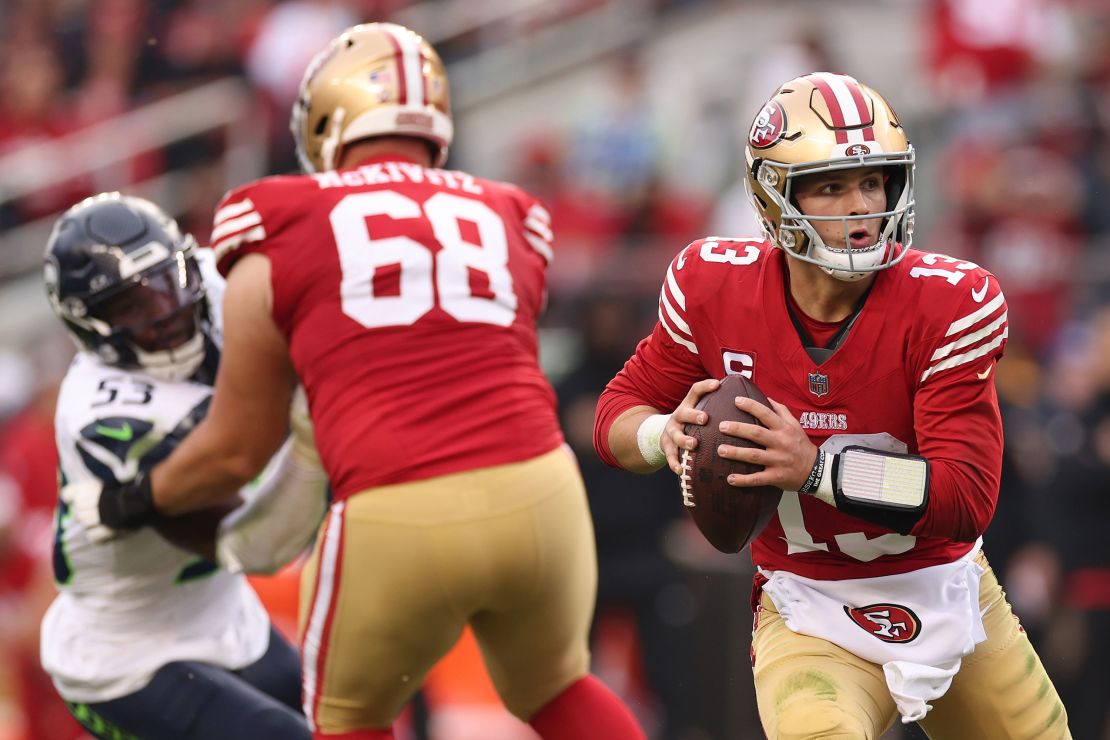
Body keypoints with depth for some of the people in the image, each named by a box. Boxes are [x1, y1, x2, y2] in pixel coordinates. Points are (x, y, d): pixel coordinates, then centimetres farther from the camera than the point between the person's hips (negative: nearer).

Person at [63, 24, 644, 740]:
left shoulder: (280, 233, 11)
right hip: (536, 493, 3)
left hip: (399, 523, -3)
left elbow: (238, 449, 17)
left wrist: (132, 502, 35)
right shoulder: (509, 225, 20)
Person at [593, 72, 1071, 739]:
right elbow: (618, 414, 1)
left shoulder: (947, 304, -18)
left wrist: (816, 468, -35)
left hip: (949, 596, 2)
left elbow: (968, 496, -23)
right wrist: (670, 433, -23)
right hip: (811, 618, -2)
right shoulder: (717, 290, -12)